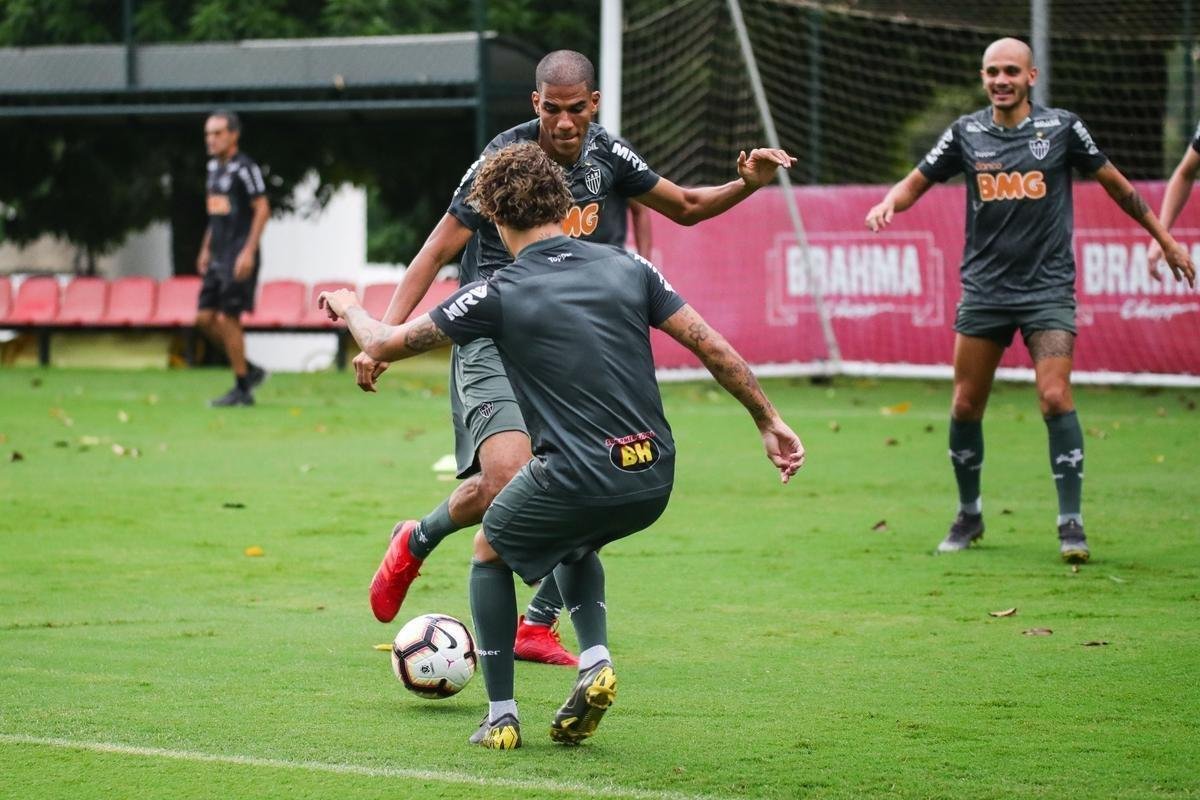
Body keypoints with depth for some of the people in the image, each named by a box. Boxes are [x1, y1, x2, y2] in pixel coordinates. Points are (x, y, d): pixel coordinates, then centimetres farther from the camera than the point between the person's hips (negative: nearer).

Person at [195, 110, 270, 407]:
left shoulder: (245, 169, -12)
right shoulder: (214, 167, 15)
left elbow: (262, 210, -15)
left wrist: (248, 252, -20)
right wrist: (206, 249, 21)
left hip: (239, 257, -9)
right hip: (218, 257, 9)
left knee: (227, 318, -8)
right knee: (205, 318, 5)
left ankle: (242, 390, 1)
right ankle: (249, 370, 17)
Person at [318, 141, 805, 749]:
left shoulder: (498, 295, -3)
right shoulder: (626, 267, 7)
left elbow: (385, 345, 6)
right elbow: (712, 347, 5)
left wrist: (348, 308, 28)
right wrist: (769, 421, 14)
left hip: (575, 481, -5)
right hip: (652, 481, 5)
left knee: (491, 552, 25)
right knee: (574, 542, 37)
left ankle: (501, 716, 19)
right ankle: (595, 662, 15)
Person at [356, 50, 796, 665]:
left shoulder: (604, 155, 3)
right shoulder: (505, 158, -13)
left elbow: (685, 206, 19)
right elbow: (437, 251, -9)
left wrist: (745, 185, -1)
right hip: (493, 343, -6)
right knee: (506, 480, -27)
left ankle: (537, 627, 11)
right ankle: (414, 545, 4)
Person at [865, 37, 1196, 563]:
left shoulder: (1061, 128, -2)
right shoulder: (967, 133, 3)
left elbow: (1116, 184, 8)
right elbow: (916, 183, 9)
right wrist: (889, 203, -15)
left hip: (1048, 288, -3)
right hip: (984, 290, 3)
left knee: (1055, 398, -16)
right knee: (965, 407, 4)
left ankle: (1071, 523, -8)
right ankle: (969, 516, 23)